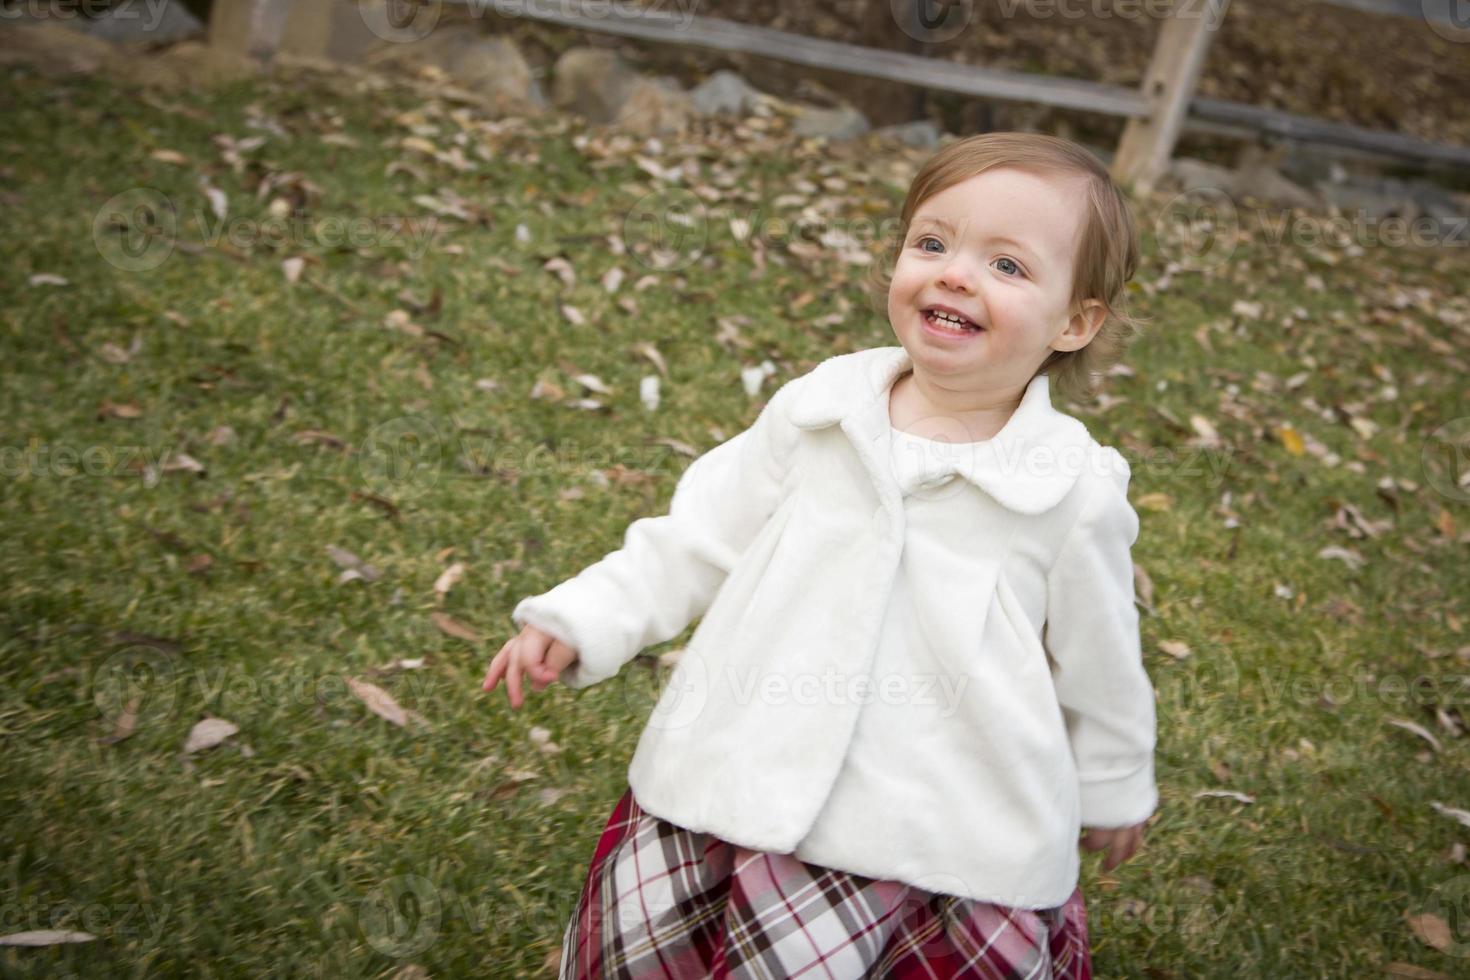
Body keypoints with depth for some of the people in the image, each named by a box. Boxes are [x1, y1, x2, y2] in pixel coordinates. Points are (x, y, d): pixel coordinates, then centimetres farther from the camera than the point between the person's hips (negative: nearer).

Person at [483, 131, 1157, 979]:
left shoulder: (1074, 492, -8)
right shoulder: (819, 410, -2)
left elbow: (1098, 663, 7)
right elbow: (703, 534, 8)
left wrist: (1113, 792, 20)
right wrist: (583, 620, 0)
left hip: (936, 832, -3)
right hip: (742, 777, 3)